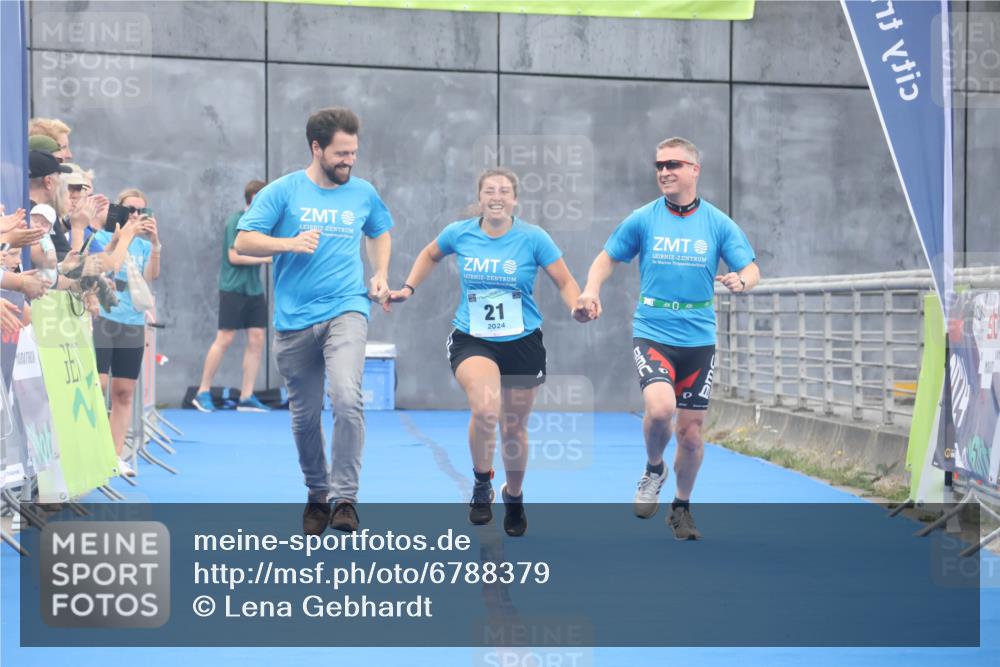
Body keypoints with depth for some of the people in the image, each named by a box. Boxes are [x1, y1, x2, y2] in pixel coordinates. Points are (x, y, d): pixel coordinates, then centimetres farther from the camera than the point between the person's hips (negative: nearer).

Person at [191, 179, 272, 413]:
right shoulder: (235, 221, -10)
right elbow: (234, 256, -15)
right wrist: (266, 258, -15)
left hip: (254, 290, 7)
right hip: (233, 289, -7)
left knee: (257, 340, 2)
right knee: (224, 339, -4)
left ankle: (246, 397, 7)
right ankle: (203, 392, 6)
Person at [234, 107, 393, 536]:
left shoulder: (363, 193, 7)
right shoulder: (283, 191, 0)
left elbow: (380, 232, 27)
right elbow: (244, 242, -3)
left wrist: (380, 275, 12)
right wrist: (290, 243, -18)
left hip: (346, 311, 0)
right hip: (295, 320, 0)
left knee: (347, 399, -23)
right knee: (304, 416, 8)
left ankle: (345, 498, -13)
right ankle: (317, 494, 29)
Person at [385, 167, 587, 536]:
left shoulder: (533, 238, -8)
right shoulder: (460, 233, -3)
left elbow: (565, 282, -3)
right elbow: (430, 255, 19)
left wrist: (579, 309, -22)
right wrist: (408, 289, 10)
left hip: (522, 343, 1)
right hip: (471, 341, -1)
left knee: (514, 428, 13)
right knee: (485, 408, -30)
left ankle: (514, 498, 40)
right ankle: (482, 484, -4)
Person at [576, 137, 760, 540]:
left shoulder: (718, 223, 1)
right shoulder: (642, 220, 0)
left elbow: (751, 269, 2)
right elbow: (608, 257, 11)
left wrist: (742, 281, -22)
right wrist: (592, 288, -8)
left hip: (698, 339, 2)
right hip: (652, 333, -2)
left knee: (691, 433, 6)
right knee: (660, 407, -27)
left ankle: (682, 508, 30)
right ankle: (653, 470, 5)